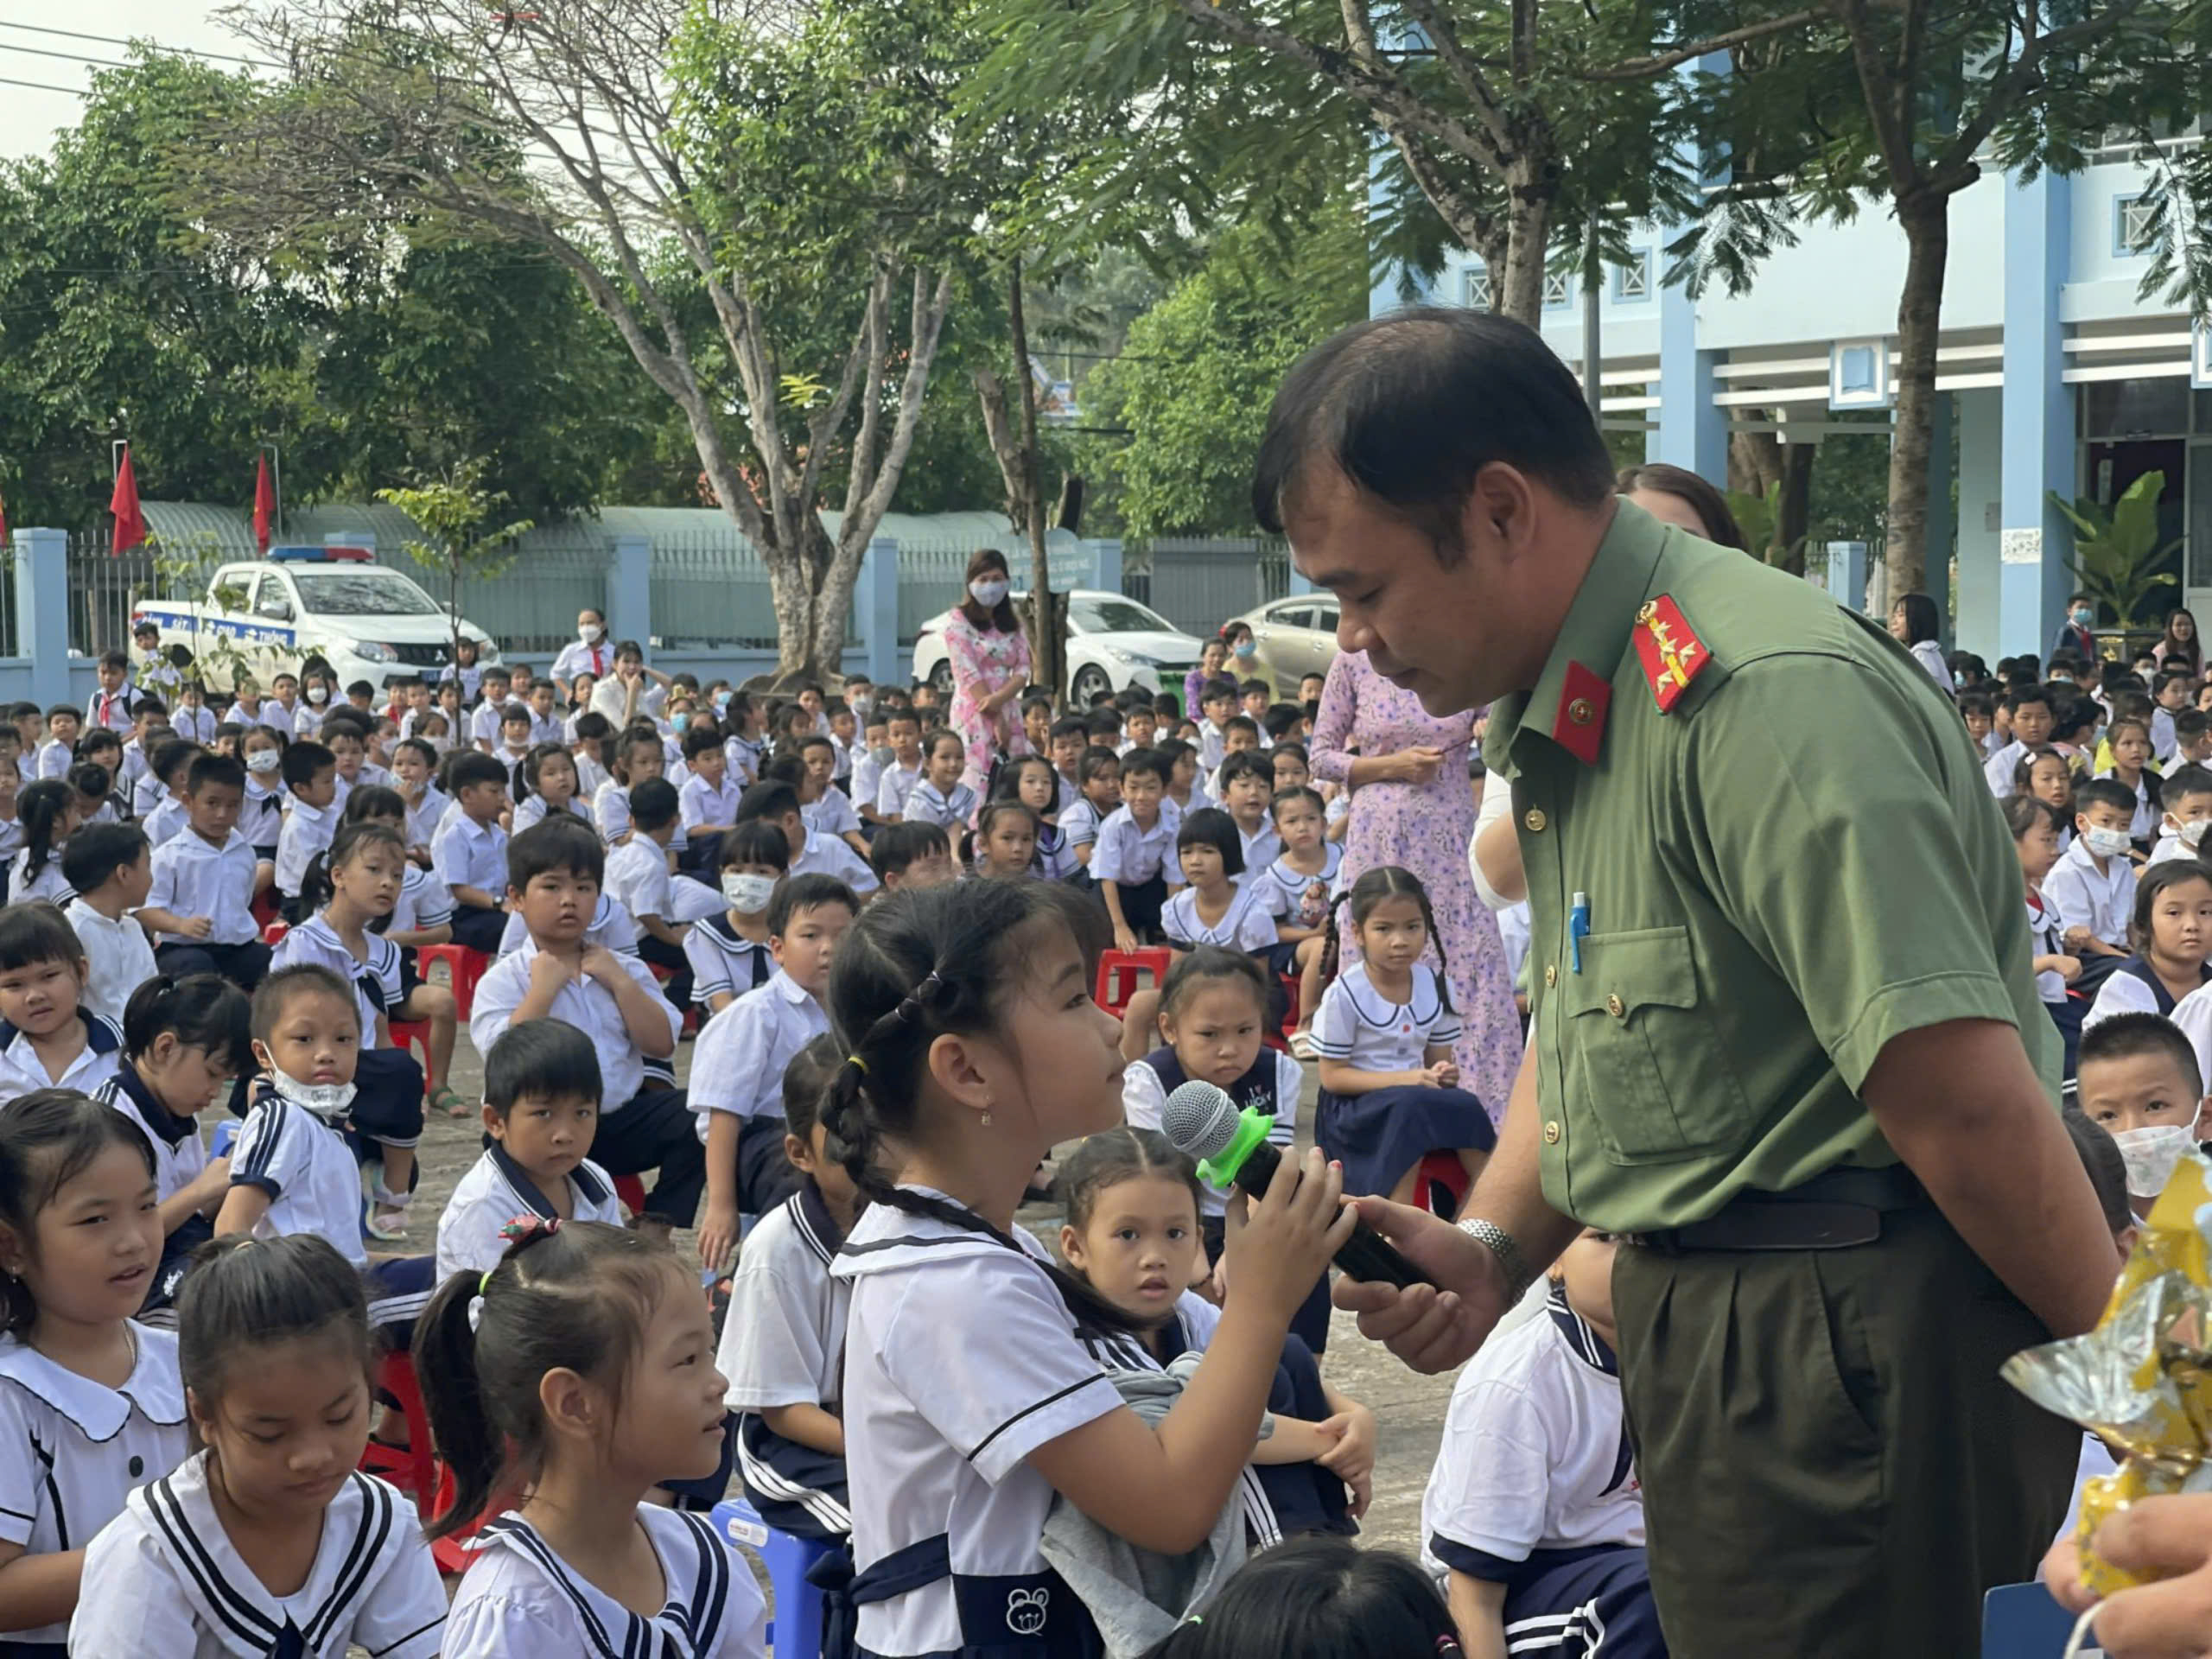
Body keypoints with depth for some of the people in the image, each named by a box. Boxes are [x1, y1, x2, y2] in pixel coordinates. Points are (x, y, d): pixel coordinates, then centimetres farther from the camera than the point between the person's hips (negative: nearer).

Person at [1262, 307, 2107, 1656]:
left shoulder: (1763, 695, -23)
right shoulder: (1561, 713, 11)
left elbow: (1964, 1097, -25)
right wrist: (1493, 1247, 1)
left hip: (1846, 1338, -10)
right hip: (1713, 1325, 10)